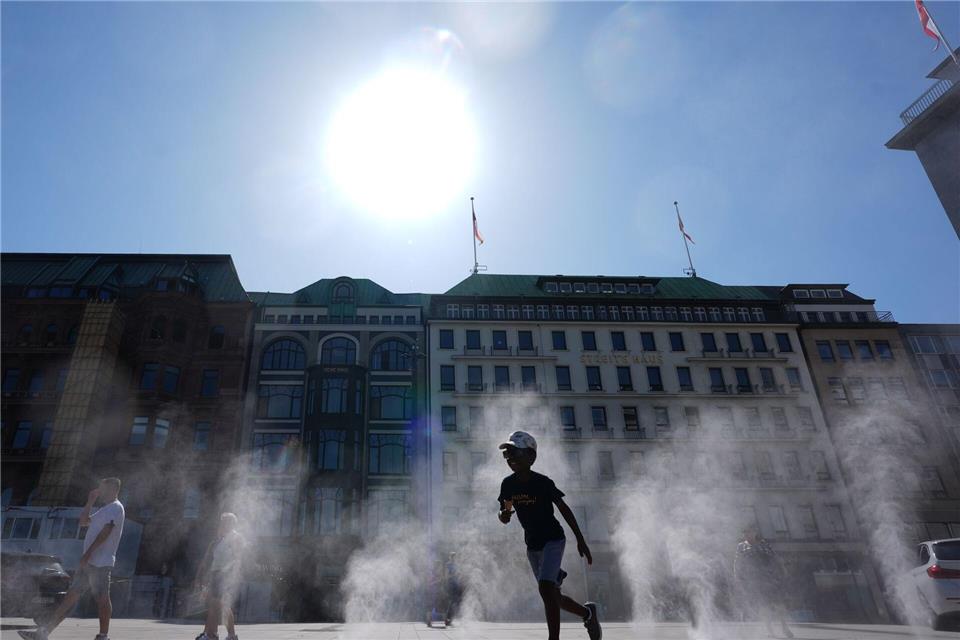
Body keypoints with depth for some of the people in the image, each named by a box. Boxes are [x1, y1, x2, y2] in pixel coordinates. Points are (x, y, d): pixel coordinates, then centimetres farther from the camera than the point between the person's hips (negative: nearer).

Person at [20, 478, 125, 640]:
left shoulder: (115, 507, -10)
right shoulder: (105, 509, 23)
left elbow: (105, 532, -19)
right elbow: (83, 521, 27)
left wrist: (88, 553, -22)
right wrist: (90, 501, 21)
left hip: (101, 563, -10)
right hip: (89, 562, 10)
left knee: (102, 599, -4)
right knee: (71, 595, 9)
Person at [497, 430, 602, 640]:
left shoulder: (542, 482, -17)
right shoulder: (508, 484, -4)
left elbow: (564, 509, -9)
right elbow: (504, 513, 3)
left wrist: (581, 540, -7)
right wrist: (504, 515, -22)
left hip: (553, 540, -6)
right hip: (532, 544, 6)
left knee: (546, 588, -24)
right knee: (553, 596, 13)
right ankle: (588, 612, 38)